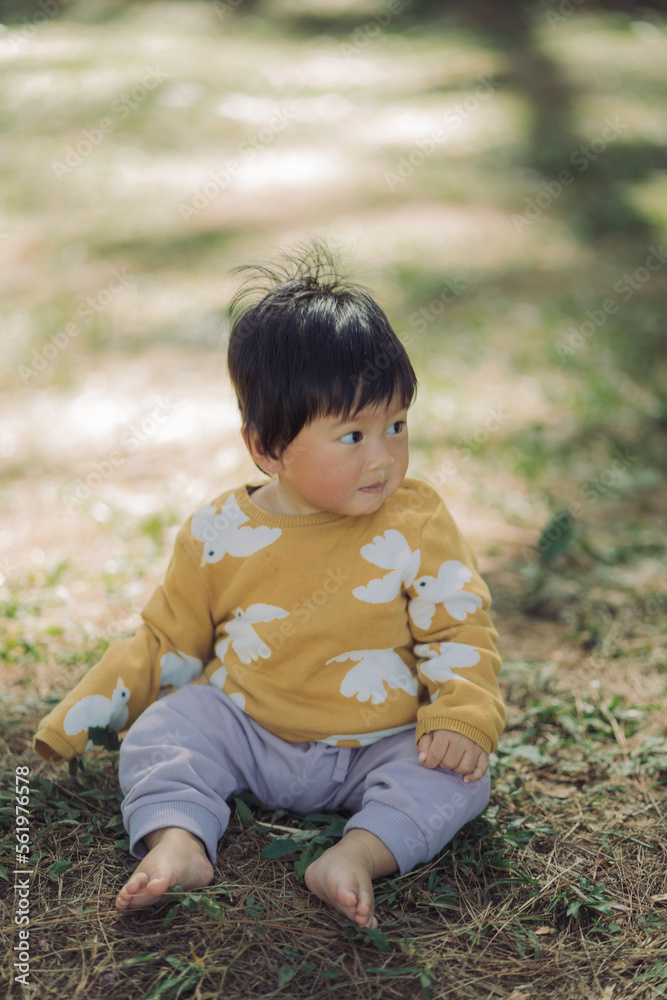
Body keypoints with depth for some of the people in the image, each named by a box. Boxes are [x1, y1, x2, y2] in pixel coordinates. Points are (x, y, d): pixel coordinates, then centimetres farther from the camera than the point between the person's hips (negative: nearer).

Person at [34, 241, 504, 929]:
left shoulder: (417, 524, -6)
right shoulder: (219, 535, -4)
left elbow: (458, 631, -3)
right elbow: (167, 642, 7)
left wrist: (462, 716, -22)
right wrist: (75, 722, 4)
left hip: (377, 744, 0)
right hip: (246, 734, 1)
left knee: (455, 778, -23)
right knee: (162, 726, -19)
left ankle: (360, 853, -37)